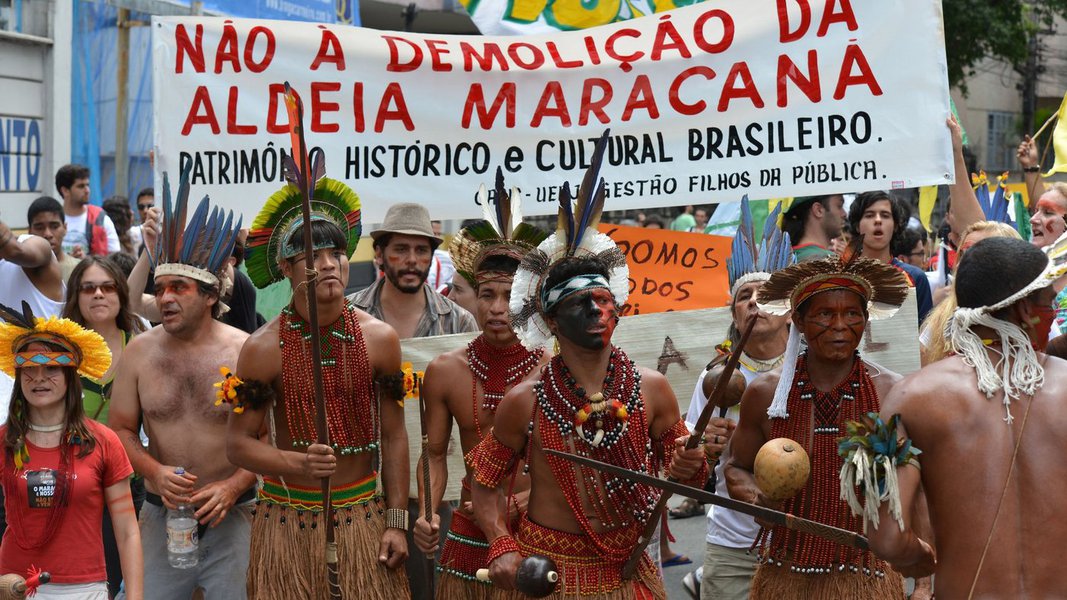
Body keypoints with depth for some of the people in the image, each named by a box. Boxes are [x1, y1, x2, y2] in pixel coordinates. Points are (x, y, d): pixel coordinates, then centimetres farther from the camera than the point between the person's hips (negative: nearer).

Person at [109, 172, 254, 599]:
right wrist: (155, 472, -10)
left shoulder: (246, 351, -7)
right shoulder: (140, 351, 2)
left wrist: (233, 486, -15)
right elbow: (121, 429, 7)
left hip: (231, 516, -2)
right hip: (161, 515, 2)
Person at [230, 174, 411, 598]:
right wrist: (298, 463, -22)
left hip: (362, 516, 1)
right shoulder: (263, 348, -7)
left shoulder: (379, 338, -2)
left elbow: (393, 436, 3)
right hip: (287, 521, -1)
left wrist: (396, 522, 1)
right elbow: (238, 442, -5)